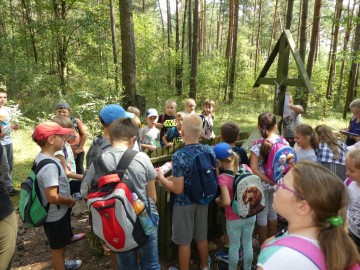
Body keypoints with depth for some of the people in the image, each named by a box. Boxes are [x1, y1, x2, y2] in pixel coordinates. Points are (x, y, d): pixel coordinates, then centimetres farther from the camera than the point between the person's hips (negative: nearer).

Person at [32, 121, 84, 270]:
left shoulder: (41, 157, 1)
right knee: (58, 248, 13)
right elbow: (52, 197, -33)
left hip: (56, 213, 9)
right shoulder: (50, 165, -31)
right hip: (56, 216, -9)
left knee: (60, 245, 30)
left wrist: (67, 197, 9)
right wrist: (71, 200, -15)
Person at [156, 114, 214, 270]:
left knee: (184, 241, 13)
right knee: (202, 236, 23)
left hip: (184, 203, -5)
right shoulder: (210, 151, -8)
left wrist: (161, 177, -10)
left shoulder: (179, 156, -25)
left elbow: (178, 189, -23)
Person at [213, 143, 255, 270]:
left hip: (234, 219, -4)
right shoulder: (246, 168, -10)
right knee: (247, 244, 23)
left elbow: (226, 202, -25)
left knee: (234, 247, 18)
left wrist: (217, 201, -6)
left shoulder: (223, 178, -24)